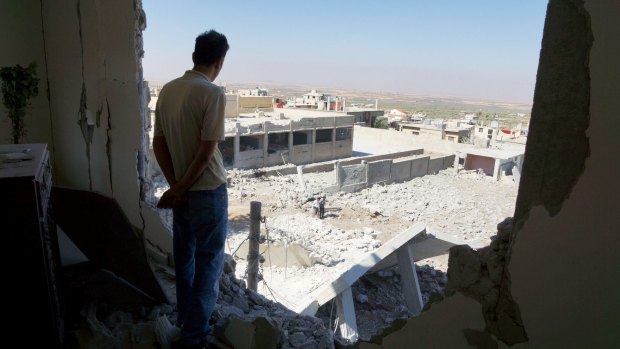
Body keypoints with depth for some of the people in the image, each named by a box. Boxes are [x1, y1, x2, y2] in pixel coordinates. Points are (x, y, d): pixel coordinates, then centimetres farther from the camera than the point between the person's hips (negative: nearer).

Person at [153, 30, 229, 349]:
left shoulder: (167, 90, 4)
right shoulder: (213, 94, -18)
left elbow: (158, 144, 4)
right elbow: (206, 152, -20)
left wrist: (175, 185, 2)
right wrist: (179, 188, -9)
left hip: (182, 190, 7)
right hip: (207, 191, -7)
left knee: (184, 257, 20)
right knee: (209, 263, 7)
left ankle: (186, 319, 38)